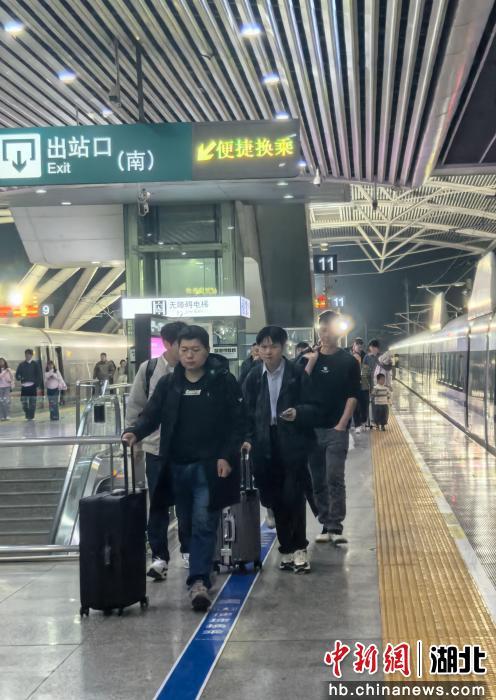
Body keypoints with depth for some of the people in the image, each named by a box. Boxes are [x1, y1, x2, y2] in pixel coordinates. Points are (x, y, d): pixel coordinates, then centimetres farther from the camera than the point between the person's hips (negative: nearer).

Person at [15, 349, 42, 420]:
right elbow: (17, 374, 11)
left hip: (32, 385, -2)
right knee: (24, 401, -3)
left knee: (32, 402, -1)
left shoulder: (35, 364, 4)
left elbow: (39, 375, 2)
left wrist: (38, 386, -5)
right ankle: (27, 416, 13)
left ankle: (31, 417, 7)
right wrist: (19, 378, -13)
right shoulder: (21, 365, 10)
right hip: (24, 386, 2)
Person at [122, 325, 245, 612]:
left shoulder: (224, 382, -4)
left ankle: (199, 581, -9)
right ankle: (200, 574, 28)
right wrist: (136, 432, -16)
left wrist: (227, 456, -13)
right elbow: (152, 414, 4)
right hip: (177, 467, 5)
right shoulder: (169, 384, 7)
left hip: (210, 467, -4)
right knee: (187, 525, 13)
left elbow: (238, 422, -4)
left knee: (204, 523, -10)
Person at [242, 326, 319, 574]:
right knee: (276, 500, 6)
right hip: (265, 445, 3)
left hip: (293, 444, -3)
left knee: (293, 497, -6)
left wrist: (298, 413, -22)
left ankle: (299, 548, 7)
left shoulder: (298, 374, -2)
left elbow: (313, 408, -2)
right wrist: (248, 439, -5)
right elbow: (247, 412, 7)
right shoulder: (253, 377, 6)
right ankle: (287, 549, 17)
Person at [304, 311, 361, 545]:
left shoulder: (348, 361, 2)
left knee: (335, 478, -10)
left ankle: (335, 527, -7)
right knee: (318, 480, 7)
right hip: (311, 428, 3)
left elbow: (353, 396, -1)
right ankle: (326, 525, 17)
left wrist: (342, 424, -11)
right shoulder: (309, 358, 8)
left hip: (336, 429, -3)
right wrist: (311, 363, -11)